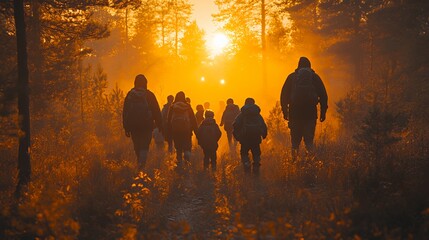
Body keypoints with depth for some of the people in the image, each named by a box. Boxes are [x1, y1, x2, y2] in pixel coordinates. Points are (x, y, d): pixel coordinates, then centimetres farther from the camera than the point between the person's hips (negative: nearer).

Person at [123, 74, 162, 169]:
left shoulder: (129, 95, 6)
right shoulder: (149, 95, -1)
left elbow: (125, 112, 7)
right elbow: (156, 112, 0)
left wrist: (126, 128, 11)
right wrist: (160, 126, 6)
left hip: (133, 126, 2)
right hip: (147, 126, -2)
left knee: (137, 147, 15)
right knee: (144, 147, -5)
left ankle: (140, 165, 25)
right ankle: (141, 164, -26)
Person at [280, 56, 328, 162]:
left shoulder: (292, 77, 10)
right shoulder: (315, 77, 10)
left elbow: (284, 94, 6)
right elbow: (323, 95, 7)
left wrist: (285, 111, 9)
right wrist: (323, 112, 9)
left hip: (295, 112, 0)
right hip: (310, 112, 0)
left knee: (295, 138, 6)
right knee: (309, 138, 5)